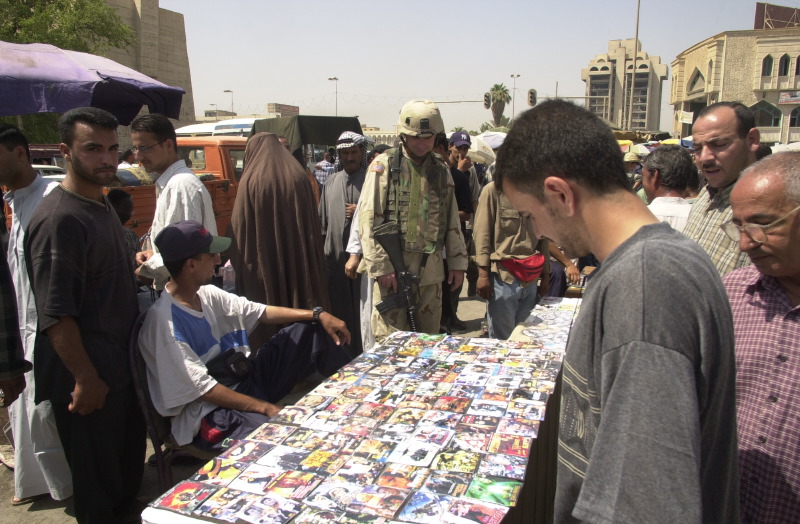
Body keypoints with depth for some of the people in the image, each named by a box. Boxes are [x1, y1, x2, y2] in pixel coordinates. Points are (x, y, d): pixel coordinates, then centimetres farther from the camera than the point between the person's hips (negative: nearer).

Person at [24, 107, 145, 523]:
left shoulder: (102, 205, 9)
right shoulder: (58, 219, -22)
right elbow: (55, 314, -25)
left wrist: (136, 270, 11)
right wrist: (85, 378, -22)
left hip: (121, 364, 9)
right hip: (88, 376, -9)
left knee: (129, 461, 24)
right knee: (98, 482, 8)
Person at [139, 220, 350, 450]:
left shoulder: (208, 295, 2)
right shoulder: (164, 319, -22)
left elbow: (261, 312, 9)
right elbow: (200, 388, -23)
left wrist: (318, 315, 1)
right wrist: (265, 408, -24)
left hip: (243, 380, 9)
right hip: (208, 412, -9)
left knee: (308, 330, 5)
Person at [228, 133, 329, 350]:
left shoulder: (251, 181, -7)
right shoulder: (299, 177, 2)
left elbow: (239, 227, -6)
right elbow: (315, 223, 5)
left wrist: (240, 263, 4)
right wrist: (313, 262, 13)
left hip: (264, 266, -3)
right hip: (299, 263, 3)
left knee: (266, 319, 6)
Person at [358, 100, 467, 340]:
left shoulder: (440, 170, 12)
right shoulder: (384, 165, -3)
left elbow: (452, 221, 15)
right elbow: (368, 219, -9)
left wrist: (457, 262, 9)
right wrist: (381, 266, -15)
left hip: (431, 269, 5)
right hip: (392, 269, -4)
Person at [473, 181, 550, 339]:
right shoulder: (493, 190, -2)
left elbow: (543, 237, 18)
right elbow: (482, 233, -7)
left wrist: (545, 275, 14)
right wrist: (484, 274, -14)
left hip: (531, 279, 5)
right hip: (503, 275, -5)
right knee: (501, 339, -1)